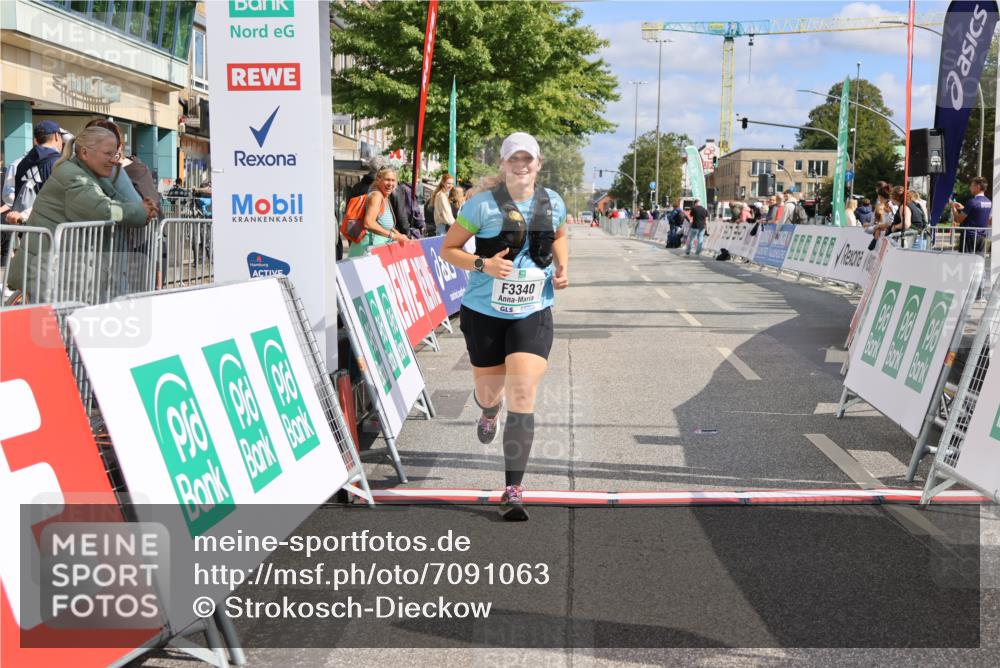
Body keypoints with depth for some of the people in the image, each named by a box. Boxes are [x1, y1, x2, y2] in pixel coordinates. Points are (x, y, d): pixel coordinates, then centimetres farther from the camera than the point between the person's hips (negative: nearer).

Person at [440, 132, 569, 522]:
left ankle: (513, 490, -6)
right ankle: (488, 412, 58)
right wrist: (483, 265, -21)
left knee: (522, 398, -13)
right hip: (485, 313, -1)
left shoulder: (552, 203, 3)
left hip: (533, 314, 1)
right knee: (489, 393, 15)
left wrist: (562, 267, 6)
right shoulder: (482, 205, -9)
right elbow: (448, 249, -4)